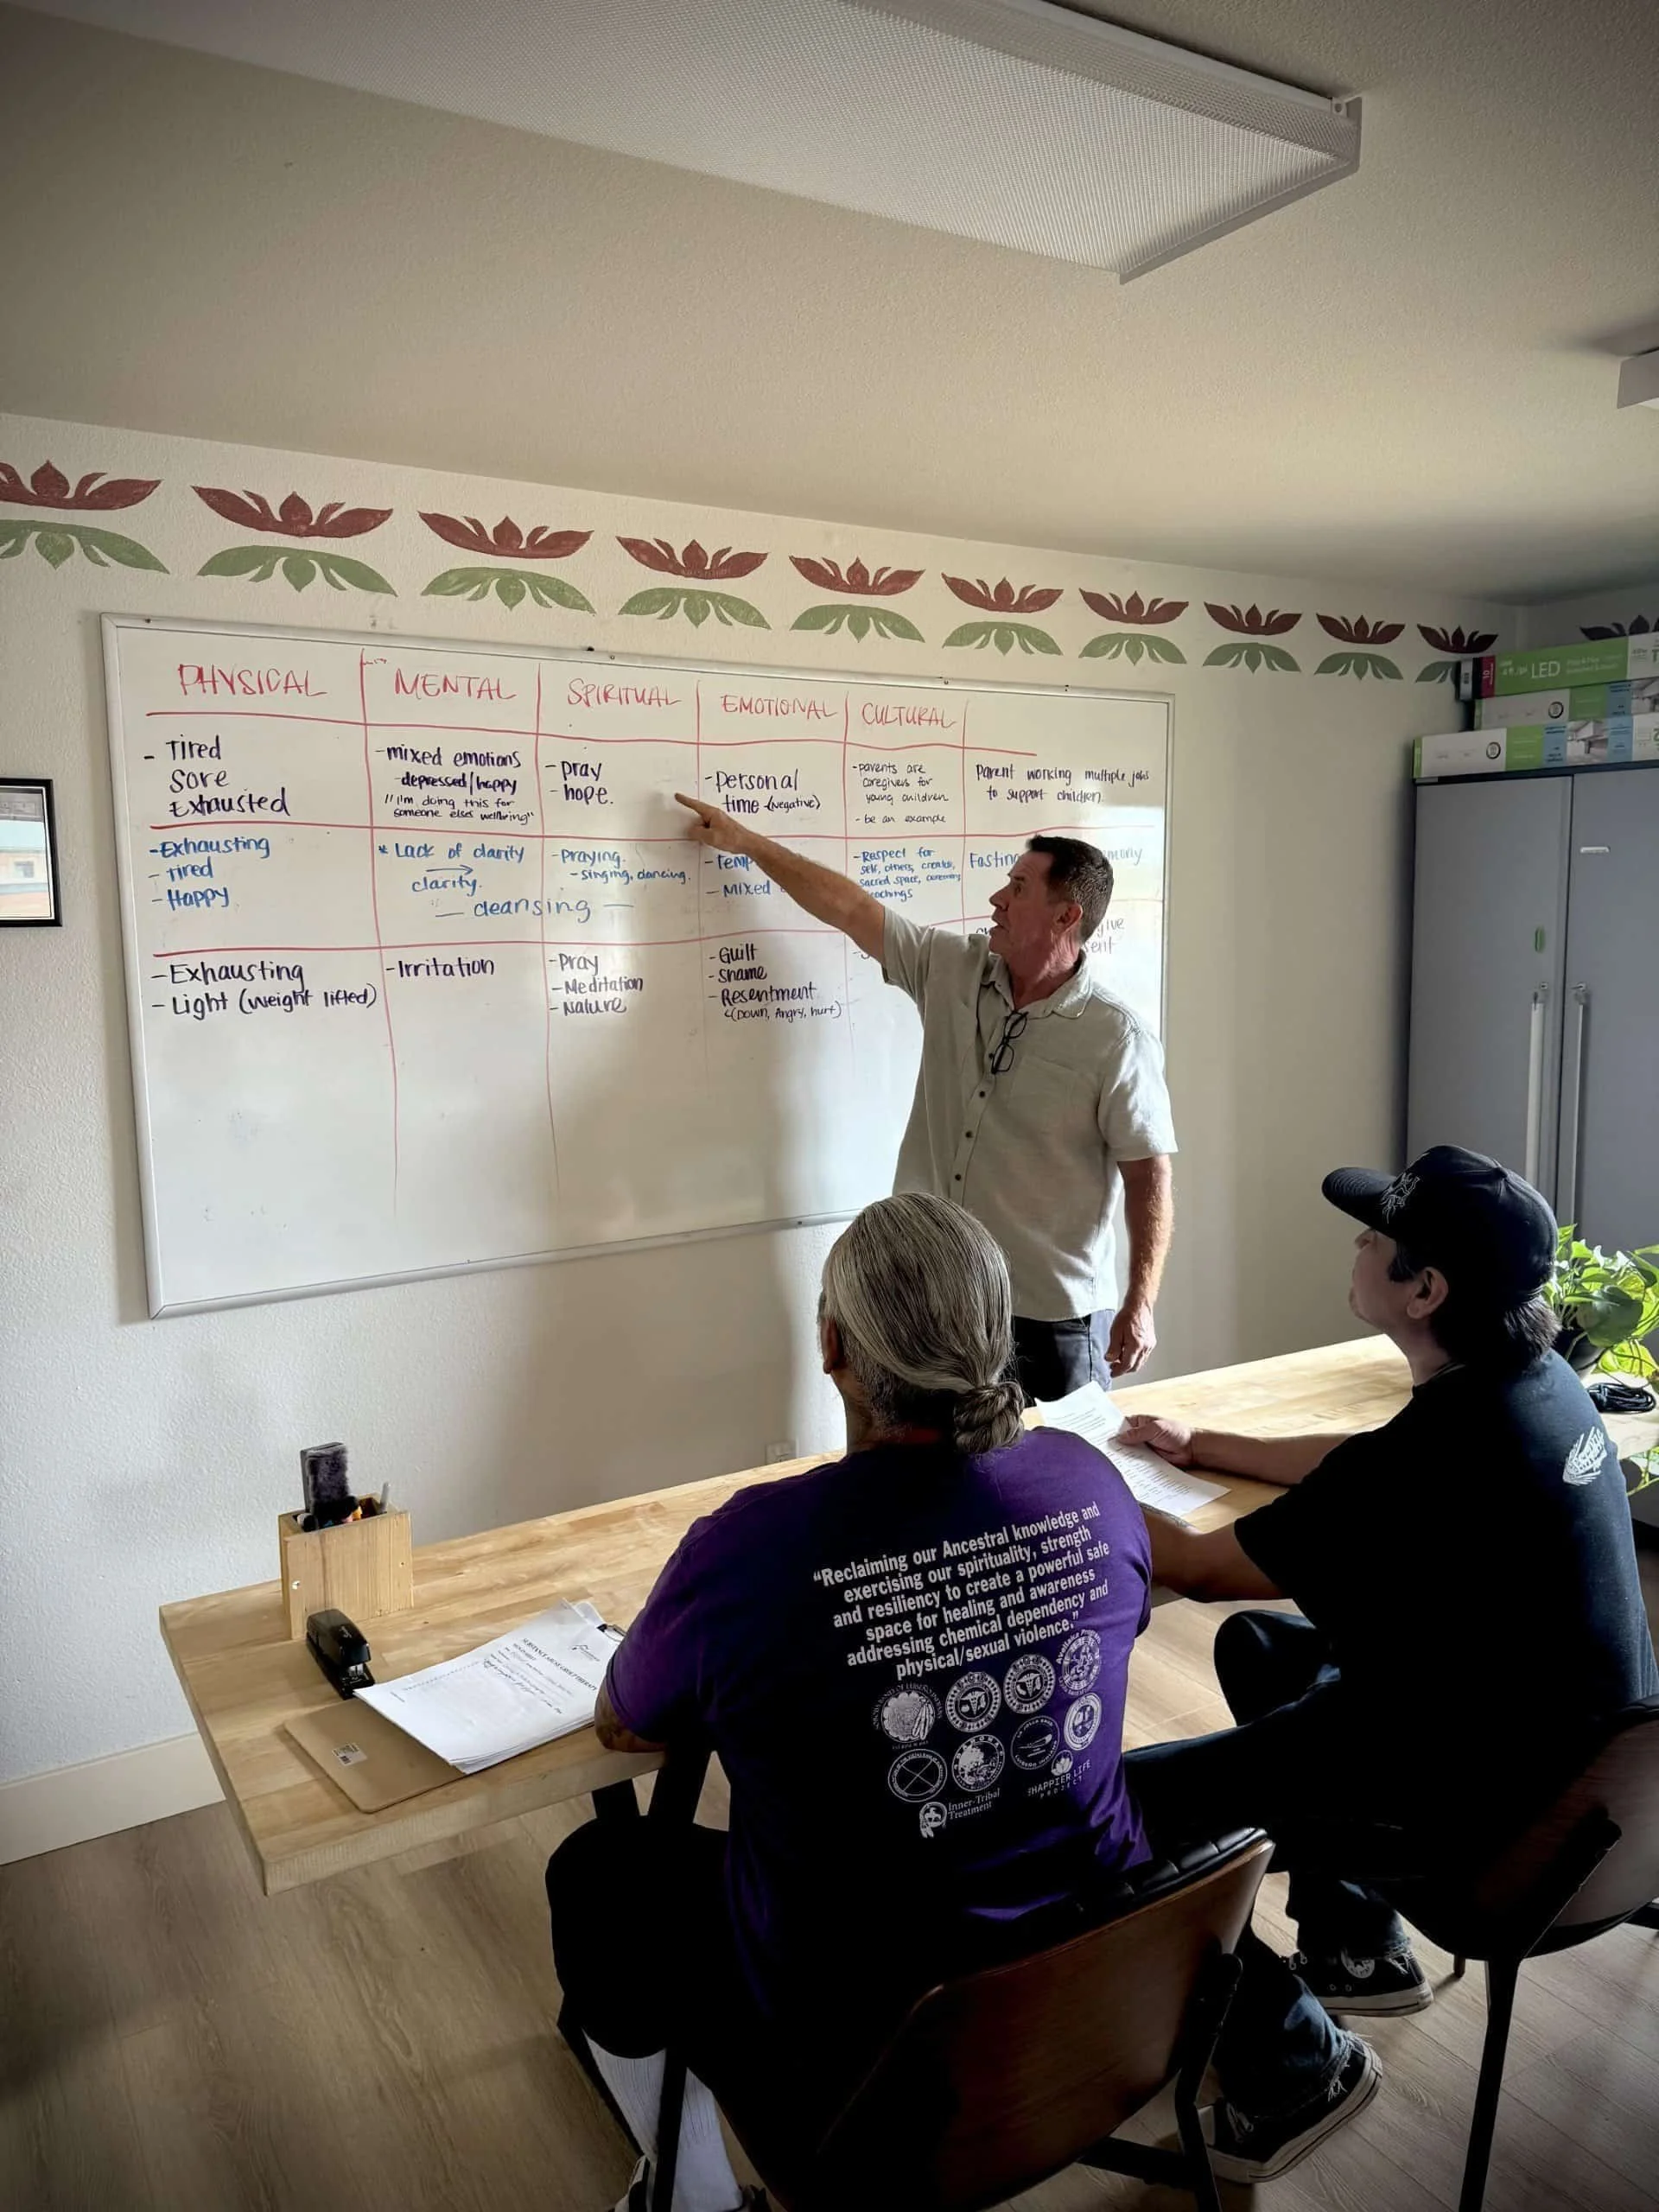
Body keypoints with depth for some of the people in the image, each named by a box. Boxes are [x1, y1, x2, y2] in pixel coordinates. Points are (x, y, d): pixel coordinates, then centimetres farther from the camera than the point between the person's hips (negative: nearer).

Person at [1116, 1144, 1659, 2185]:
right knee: (1259, 1646, 25)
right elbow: (1356, 1465, 15)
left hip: (1490, 1791, -9)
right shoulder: (1534, 1381, -3)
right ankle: (1359, 1946, 33)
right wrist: (1199, 1447, 18)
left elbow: (1201, 1568, -19)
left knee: (1120, 1807, -9)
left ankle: (1298, 2067, 13)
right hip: (1573, 1747, 9)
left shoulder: (1441, 1447, -31)